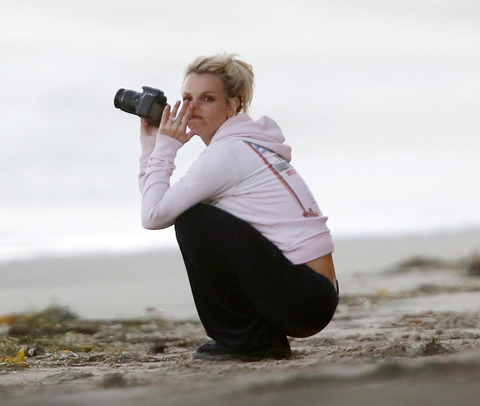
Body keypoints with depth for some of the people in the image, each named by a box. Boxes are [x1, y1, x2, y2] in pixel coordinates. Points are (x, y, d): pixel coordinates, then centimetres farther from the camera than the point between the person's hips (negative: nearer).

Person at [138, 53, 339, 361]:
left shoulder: (228, 152, -11)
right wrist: (152, 148, 15)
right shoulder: (246, 146, 18)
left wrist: (164, 149, -1)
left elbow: (154, 215, -11)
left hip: (304, 299, -10)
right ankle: (266, 339, 16)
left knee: (192, 220, -11)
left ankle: (245, 339, -3)